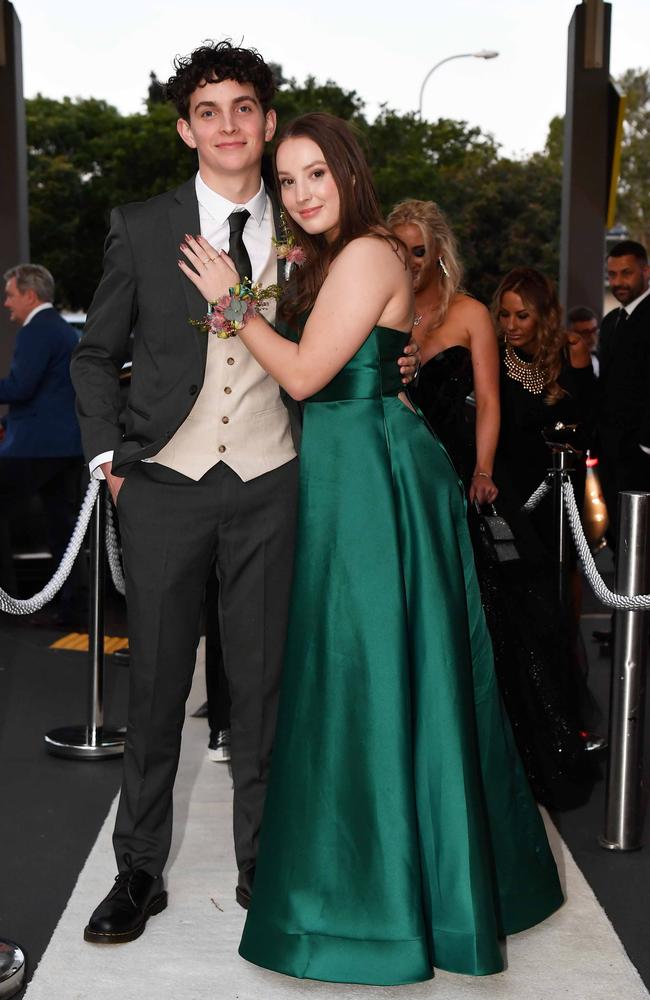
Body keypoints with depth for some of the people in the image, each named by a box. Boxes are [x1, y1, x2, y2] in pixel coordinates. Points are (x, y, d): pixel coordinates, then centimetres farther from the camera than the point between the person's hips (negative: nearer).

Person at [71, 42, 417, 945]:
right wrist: (108, 455, 0)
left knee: (262, 679, 7)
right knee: (156, 680, 5)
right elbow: (97, 355, 9)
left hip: (269, 484, 1)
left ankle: (260, 865, 22)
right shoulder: (141, 228, 3)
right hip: (165, 484, -1)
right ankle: (139, 873, 19)